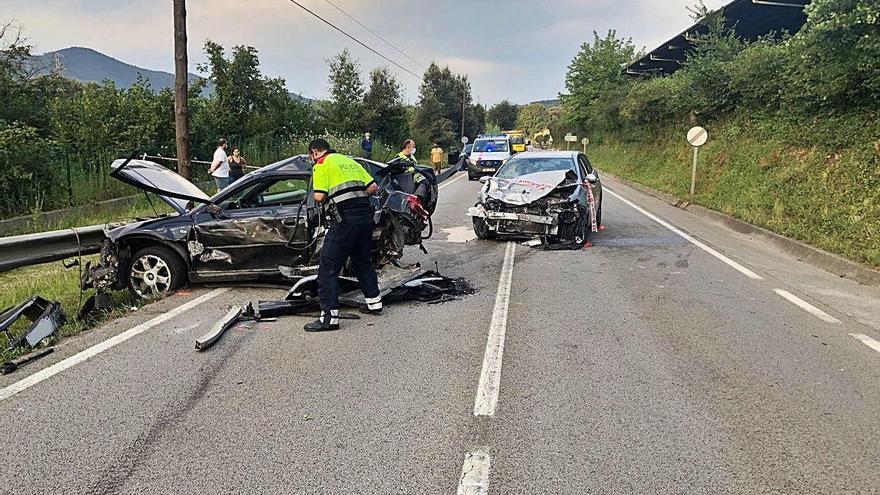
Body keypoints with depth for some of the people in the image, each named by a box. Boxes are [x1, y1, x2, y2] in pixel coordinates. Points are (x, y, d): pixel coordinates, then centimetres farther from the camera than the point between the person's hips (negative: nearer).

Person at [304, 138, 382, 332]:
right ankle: (374, 302, 33)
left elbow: (319, 196, -11)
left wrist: (327, 198, 11)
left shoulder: (322, 165, 0)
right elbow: (373, 187, 16)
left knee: (328, 269, -2)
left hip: (345, 219, -7)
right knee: (363, 261, 24)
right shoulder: (350, 161, 22)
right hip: (365, 213, 8)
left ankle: (330, 316, -5)